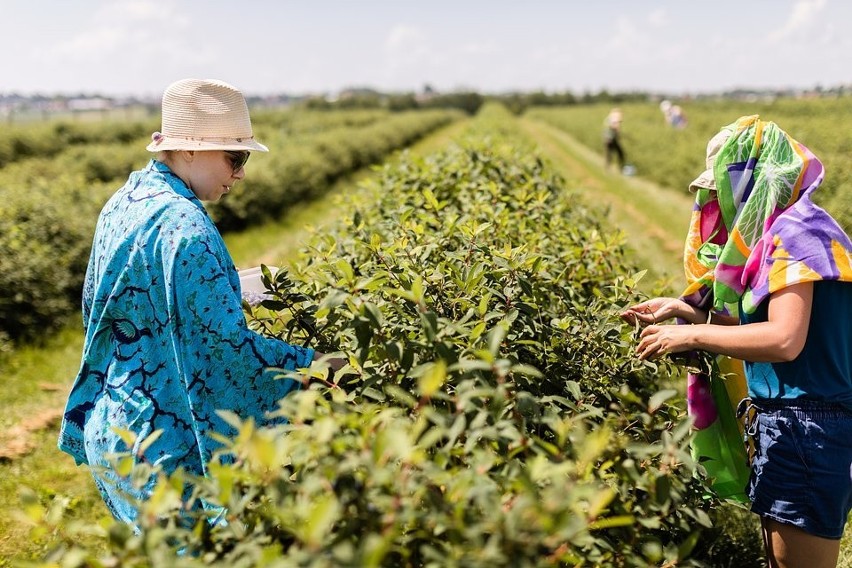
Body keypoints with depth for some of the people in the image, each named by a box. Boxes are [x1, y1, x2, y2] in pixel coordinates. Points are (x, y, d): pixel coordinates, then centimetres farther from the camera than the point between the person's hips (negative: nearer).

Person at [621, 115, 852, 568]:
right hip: (788, 424, 10)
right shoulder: (784, 230, 14)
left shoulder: (794, 232, -15)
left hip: (807, 429, -10)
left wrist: (691, 335, -17)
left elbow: (785, 340, -25)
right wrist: (686, 310, 6)